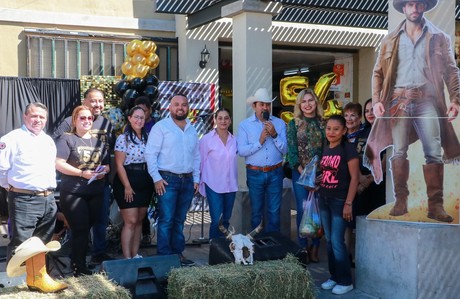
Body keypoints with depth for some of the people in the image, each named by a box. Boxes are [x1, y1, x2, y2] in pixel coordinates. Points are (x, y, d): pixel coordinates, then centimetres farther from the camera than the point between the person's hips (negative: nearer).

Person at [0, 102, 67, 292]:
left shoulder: (49, 141, 17)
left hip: (48, 199, 7)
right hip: (24, 200, -7)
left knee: (40, 243, 14)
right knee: (20, 244, -5)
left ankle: (38, 277, 24)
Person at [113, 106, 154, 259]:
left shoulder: (147, 137, 9)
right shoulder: (123, 138, -7)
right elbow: (119, 165, -10)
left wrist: (152, 182, 2)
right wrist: (127, 186, -13)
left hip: (145, 183, 6)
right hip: (127, 183, -6)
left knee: (139, 221, 11)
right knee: (130, 222, -8)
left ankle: (135, 254, 20)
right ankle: (127, 258, -2)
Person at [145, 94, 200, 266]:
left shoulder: (192, 130, 16)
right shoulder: (161, 127, -3)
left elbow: (196, 156, 20)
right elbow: (150, 154, -7)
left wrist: (196, 179, 13)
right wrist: (156, 178, -12)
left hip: (187, 180, 6)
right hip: (168, 180, -5)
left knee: (179, 221, 12)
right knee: (166, 220, -7)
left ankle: (178, 253, 19)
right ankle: (164, 257, -1)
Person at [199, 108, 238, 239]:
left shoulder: (234, 140, 5)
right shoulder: (207, 139, -6)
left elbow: (235, 161, 13)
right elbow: (201, 162, -2)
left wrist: (235, 181, 11)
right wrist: (203, 184, 0)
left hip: (231, 185, 4)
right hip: (214, 186, -4)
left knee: (226, 220, 13)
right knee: (217, 220, -8)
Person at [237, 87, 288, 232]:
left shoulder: (279, 123, 1)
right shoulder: (245, 125, -2)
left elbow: (285, 150, -5)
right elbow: (241, 151, -11)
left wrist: (274, 134, -17)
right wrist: (260, 141, -18)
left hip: (275, 173, 1)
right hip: (255, 173, -1)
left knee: (274, 211, 8)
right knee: (256, 211, 12)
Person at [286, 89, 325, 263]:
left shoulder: (323, 124, 7)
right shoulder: (293, 124, 3)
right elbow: (292, 151, -2)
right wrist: (304, 174, -10)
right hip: (300, 173, -1)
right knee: (302, 210, -2)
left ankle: (315, 248, 12)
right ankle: (303, 247, 9)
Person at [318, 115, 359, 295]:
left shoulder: (348, 149, -12)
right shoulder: (326, 149, 8)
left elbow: (355, 177, -15)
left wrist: (348, 203, -17)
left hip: (340, 201, -7)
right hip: (324, 199, 7)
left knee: (337, 241, -5)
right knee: (329, 240, 12)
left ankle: (345, 281, 8)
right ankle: (334, 276, 23)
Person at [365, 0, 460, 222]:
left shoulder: (439, 38, 11)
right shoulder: (391, 40, 13)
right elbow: (378, 72, 11)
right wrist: (376, 100, -4)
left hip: (427, 98, -1)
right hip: (399, 99, 1)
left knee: (434, 152, -7)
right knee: (399, 152, -1)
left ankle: (435, 205, -4)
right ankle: (401, 200, 6)